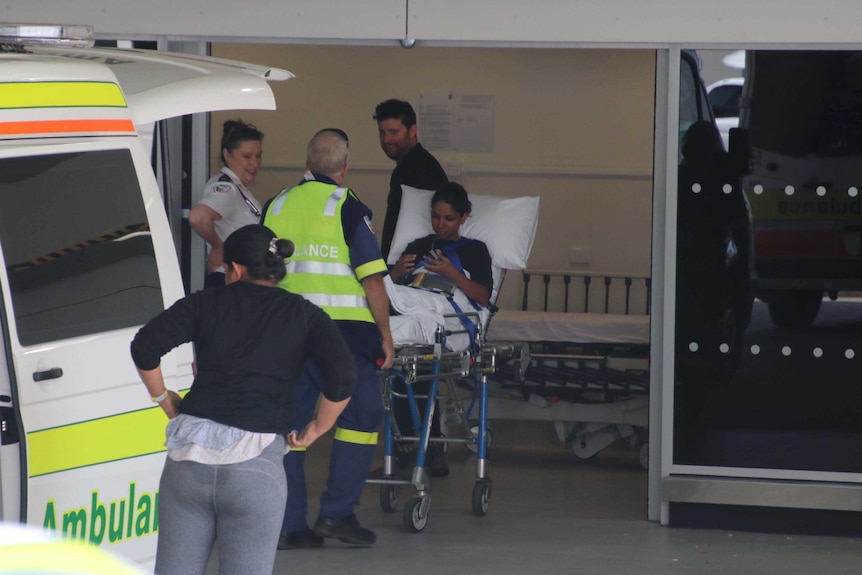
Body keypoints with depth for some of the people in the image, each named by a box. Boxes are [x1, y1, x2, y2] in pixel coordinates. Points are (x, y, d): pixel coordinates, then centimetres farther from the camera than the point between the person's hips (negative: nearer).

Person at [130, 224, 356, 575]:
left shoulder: (206, 302, 9)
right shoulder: (304, 315, 7)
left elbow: (144, 346, 0)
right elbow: (342, 378, -7)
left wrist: (164, 399, 14)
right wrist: (315, 431, 7)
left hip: (189, 457, 1)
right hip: (255, 464, -1)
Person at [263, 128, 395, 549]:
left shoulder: (276, 207, 11)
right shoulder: (349, 210, -6)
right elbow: (372, 280, -9)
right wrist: (385, 336, 0)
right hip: (340, 330, -5)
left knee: (288, 420, 8)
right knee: (362, 415, 5)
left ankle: (288, 524, 7)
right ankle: (337, 512, -1)